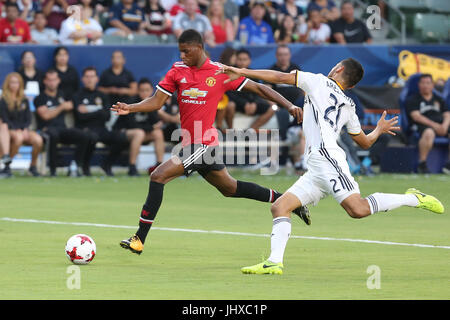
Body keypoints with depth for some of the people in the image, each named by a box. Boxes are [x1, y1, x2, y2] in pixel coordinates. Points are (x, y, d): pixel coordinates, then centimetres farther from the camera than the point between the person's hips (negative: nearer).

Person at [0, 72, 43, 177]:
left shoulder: (24, 100, 15)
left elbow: (28, 118, 12)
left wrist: (24, 129, -8)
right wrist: (16, 130, -19)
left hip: (23, 130, 5)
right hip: (10, 130, -5)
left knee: (38, 140, -26)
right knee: (18, 137, -40)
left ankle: (33, 166, -5)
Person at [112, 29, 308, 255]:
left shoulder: (221, 73, -7)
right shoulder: (177, 71, 7)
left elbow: (257, 88, 0)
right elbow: (156, 101, 4)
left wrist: (289, 105, -6)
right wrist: (130, 108, -14)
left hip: (203, 144, -7)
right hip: (190, 143, 7)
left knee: (158, 177, -18)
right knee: (229, 188, 21)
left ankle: (139, 239, -15)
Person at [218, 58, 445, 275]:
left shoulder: (319, 81, 10)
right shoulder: (347, 106, 27)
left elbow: (280, 77, 11)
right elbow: (365, 142, 34)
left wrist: (243, 72, 19)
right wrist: (379, 130, 57)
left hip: (326, 157, -9)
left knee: (358, 209, -21)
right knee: (279, 207, 0)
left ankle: (414, 199, -11)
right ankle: (274, 262, -14)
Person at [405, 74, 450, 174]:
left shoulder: (438, 99, 26)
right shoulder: (413, 100, 11)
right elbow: (416, 116, -4)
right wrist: (434, 125, -16)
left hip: (441, 125, 5)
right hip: (423, 125, -5)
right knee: (429, 133, -42)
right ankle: (422, 164, -37)